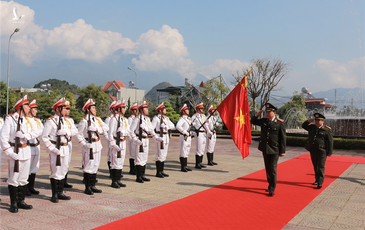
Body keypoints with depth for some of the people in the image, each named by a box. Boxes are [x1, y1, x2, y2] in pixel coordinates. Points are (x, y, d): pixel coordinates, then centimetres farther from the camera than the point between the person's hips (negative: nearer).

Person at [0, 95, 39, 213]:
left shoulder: (27, 120, 10)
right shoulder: (10, 119, -6)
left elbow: (37, 132, 0)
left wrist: (25, 135, -17)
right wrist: (10, 153, -17)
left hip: (26, 151, 6)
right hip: (14, 152, -5)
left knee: (24, 179, 11)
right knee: (13, 179, 1)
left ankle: (21, 201, 23)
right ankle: (13, 204, 13)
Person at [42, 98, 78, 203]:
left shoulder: (67, 120, 12)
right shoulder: (50, 121, -7)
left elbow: (75, 131, 3)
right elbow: (44, 137, -8)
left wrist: (66, 132, -15)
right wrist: (51, 148, -14)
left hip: (65, 149, 6)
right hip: (55, 150, -6)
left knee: (63, 171, 12)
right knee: (55, 172, 0)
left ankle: (60, 193, 24)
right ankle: (54, 195, 12)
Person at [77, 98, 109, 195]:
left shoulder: (98, 119, 10)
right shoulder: (84, 121, -9)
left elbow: (106, 128, 1)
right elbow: (79, 135, -8)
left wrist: (98, 130, -15)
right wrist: (84, 144, -16)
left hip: (98, 145, 7)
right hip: (89, 147, -7)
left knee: (96, 166, 12)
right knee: (88, 167, -1)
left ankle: (93, 186, 23)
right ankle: (87, 188, 10)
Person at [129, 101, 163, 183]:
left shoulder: (147, 119, 12)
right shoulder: (137, 119, -11)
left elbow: (151, 130, 16)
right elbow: (131, 130, -13)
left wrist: (156, 137, 5)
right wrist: (135, 140, -22)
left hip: (146, 140, 8)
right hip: (139, 141, -8)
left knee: (144, 158, 13)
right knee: (139, 159, -2)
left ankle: (142, 175, 24)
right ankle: (138, 177, 7)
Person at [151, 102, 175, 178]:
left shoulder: (166, 118, 16)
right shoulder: (156, 118, -7)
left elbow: (173, 126, 8)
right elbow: (151, 128, -14)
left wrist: (167, 126, -10)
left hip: (166, 137, 8)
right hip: (160, 137, -8)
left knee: (164, 155, 12)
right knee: (160, 155, -5)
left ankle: (162, 171, 21)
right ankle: (158, 172, 3)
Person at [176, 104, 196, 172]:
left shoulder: (188, 118, 16)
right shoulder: (182, 118, -12)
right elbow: (178, 126, -29)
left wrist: (193, 133, 8)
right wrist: (186, 133, -26)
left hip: (188, 138, 9)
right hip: (184, 138, -9)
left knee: (187, 152, 14)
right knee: (183, 153, -3)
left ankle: (185, 166, 23)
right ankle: (183, 167, 4)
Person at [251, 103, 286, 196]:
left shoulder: (280, 123, -7)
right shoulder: (263, 121, 5)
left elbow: (283, 138, -6)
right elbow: (253, 121, 20)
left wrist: (282, 151, -9)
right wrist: (257, 115, 0)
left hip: (275, 150, -5)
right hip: (265, 149, 5)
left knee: (273, 169, -7)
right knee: (268, 169, 15)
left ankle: (272, 189, 0)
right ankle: (270, 185, 31)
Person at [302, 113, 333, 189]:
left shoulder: (327, 130, -6)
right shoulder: (312, 127, 10)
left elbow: (330, 142, -5)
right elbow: (303, 126, 26)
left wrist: (329, 152, -8)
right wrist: (308, 121, 5)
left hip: (322, 152, -6)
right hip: (313, 151, 6)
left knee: (321, 167, -6)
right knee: (315, 166, 15)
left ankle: (320, 183, -5)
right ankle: (317, 180, 28)